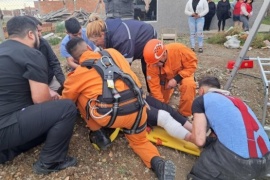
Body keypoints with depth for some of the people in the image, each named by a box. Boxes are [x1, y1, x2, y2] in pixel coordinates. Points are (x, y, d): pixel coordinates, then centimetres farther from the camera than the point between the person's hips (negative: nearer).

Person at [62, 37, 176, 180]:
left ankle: (97, 134, 24)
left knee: (80, 95, 21)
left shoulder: (77, 74, 11)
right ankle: (157, 162, 3)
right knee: (139, 141, 30)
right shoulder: (113, 53, 18)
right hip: (137, 108, 4)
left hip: (111, 115, -3)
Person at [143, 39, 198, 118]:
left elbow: (192, 64, -24)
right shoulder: (151, 64, -29)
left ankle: (184, 115, -14)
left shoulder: (179, 49, -37)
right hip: (166, 78, 2)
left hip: (183, 73, -2)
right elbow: (154, 87, -24)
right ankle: (170, 90, 37)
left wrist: (177, 79, -32)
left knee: (188, 85, -36)